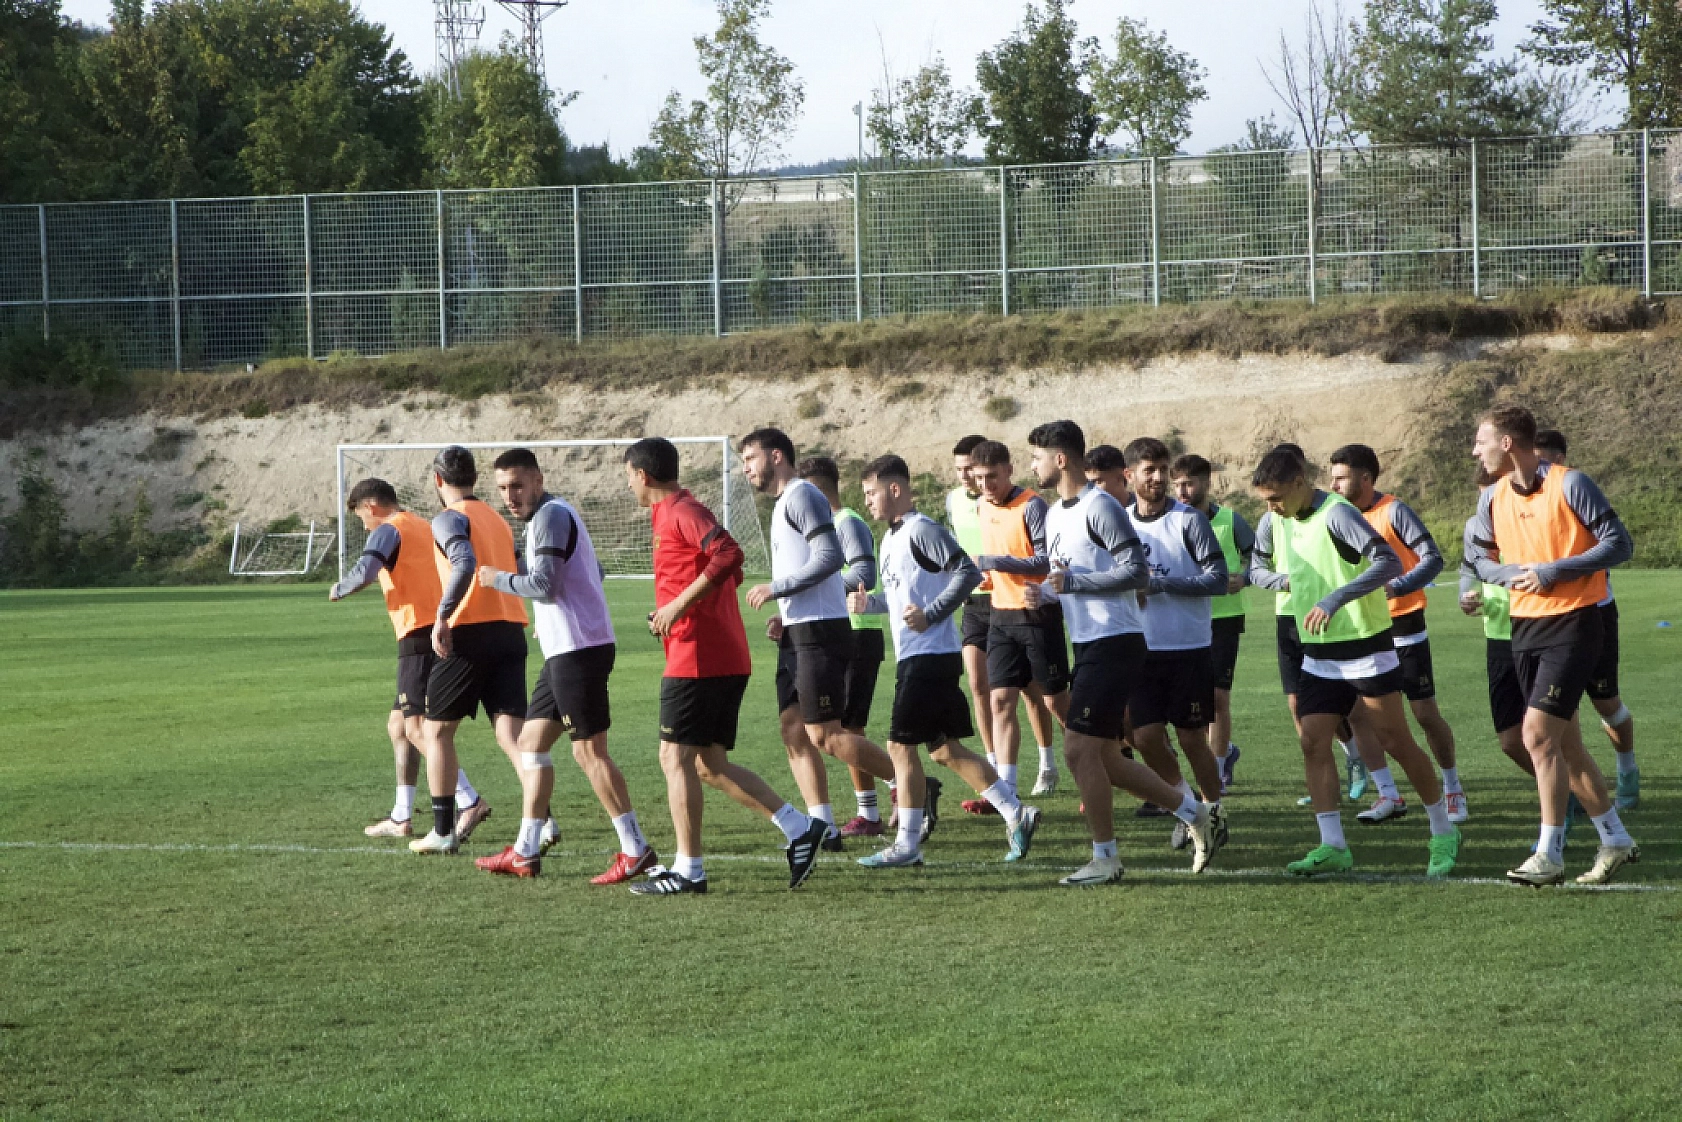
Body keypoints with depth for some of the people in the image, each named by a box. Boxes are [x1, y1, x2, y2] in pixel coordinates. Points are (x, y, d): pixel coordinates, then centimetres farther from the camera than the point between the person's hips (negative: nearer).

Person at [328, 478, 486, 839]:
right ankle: (401, 817, 15)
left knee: (417, 727, -14)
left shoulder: (389, 530, -5)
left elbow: (363, 574, -20)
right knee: (398, 725, 15)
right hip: (442, 631, 9)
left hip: (420, 636, -9)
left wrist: (338, 590, -1)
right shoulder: (426, 528, 22)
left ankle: (469, 801, -25)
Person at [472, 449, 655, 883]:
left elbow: (544, 585, -20)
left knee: (589, 750, -9)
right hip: (565, 650, 11)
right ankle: (526, 853, 14)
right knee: (532, 741, 12)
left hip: (578, 648, -11)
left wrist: (498, 579, -4)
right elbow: (595, 570, 27)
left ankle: (636, 851, -7)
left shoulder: (551, 515, -12)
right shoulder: (557, 514, 19)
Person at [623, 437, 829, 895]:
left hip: (697, 659, -10)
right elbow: (728, 568, 26)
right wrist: (670, 612, 18)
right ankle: (799, 827, 5)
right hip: (726, 659, 10)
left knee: (676, 758, -5)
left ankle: (688, 870, -5)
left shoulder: (681, 512, -10)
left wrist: (680, 604, -24)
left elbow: (729, 554, -26)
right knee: (710, 765, 11)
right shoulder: (674, 512, 21)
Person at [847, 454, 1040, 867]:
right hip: (914, 656, 10)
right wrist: (868, 602, 7)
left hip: (930, 655, -10)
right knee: (945, 748, 11)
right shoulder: (891, 538, 17)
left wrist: (930, 614, -21)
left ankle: (907, 844, -2)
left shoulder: (922, 530, -13)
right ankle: (1016, 814, 13)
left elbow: (968, 573, -19)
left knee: (901, 745, -7)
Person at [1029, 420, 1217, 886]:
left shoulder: (1100, 507, -14)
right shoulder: (1055, 514, 16)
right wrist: (1041, 593, 4)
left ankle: (1105, 858, -1)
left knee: (1079, 748, -10)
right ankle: (1195, 813, 21)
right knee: (1106, 758, 11)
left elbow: (1136, 572, -20)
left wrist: (1071, 582, -20)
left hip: (1114, 644, -10)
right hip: (1087, 644, 10)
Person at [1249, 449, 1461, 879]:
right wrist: (1283, 579, -2)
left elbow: (1389, 561, -29)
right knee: (1313, 743, -5)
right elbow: (1256, 567, 20)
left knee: (1396, 743, 0)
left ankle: (1443, 833, 15)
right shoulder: (1275, 521, 3)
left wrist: (1336, 597, -37)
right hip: (1317, 656, 7)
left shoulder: (1336, 514, -20)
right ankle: (1332, 847, -3)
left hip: (1365, 646, -7)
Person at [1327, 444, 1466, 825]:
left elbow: (1432, 558, -17)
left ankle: (1452, 790, 17)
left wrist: (1397, 587, -29)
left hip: (1403, 625, -6)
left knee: (1425, 713, 0)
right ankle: (1388, 796, 4)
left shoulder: (1394, 511, -12)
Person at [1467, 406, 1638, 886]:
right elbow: (1480, 558, 17)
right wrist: (1514, 574, -6)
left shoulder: (1570, 485, -13)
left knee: (1538, 734, -15)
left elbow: (1619, 543, -13)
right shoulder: (1493, 498, 7)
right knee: (1564, 744, 10)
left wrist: (1552, 571, -18)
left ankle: (1549, 855, -9)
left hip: (1572, 625, -7)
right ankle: (1616, 840, 23)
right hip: (1525, 627, 7)